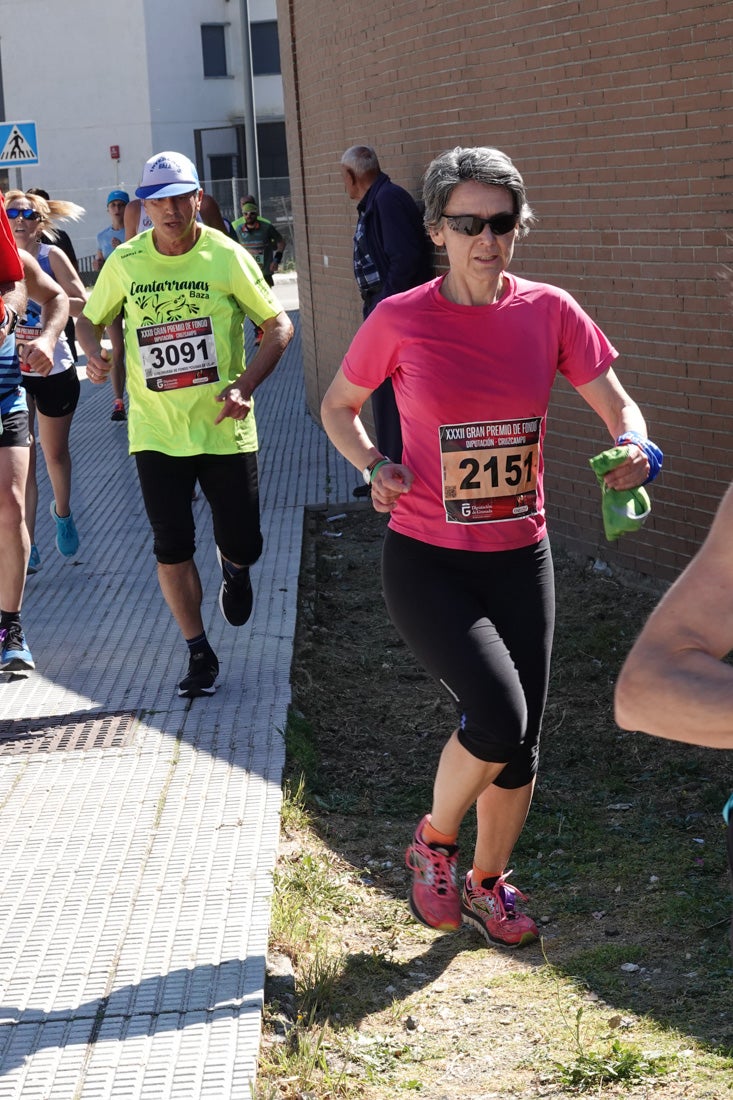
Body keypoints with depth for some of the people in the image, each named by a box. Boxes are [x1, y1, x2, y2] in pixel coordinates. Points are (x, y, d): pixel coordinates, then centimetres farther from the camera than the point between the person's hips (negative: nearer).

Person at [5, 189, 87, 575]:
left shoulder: (50, 256, -7)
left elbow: (84, 304, -13)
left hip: (54, 371, -1)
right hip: (11, 371, 1)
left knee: (55, 453, 16)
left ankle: (63, 512, 44)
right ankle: (27, 548, -4)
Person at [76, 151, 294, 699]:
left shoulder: (226, 256, -7)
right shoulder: (125, 262, -1)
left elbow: (279, 325, -2)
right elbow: (91, 319, 14)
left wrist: (244, 387, -15)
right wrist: (94, 354, -9)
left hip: (225, 428, -1)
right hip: (156, 432, 1)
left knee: (243, 545, 3)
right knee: (172, 548, 1)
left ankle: (233, 568, 42)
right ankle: (199, 655, 16)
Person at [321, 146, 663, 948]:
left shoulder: (549, 312, -4)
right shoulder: (400, 320, -9)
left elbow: (618, 408, 0)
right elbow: (338, 407, 5)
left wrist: (634, 447, -22)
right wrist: (374, 466, -13)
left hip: (520, 560, 4)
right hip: (427, 562, -4)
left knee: (519, 744, 10)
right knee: (497, 717, -22)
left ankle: (487, 886, 36)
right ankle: (434, 843, 9)